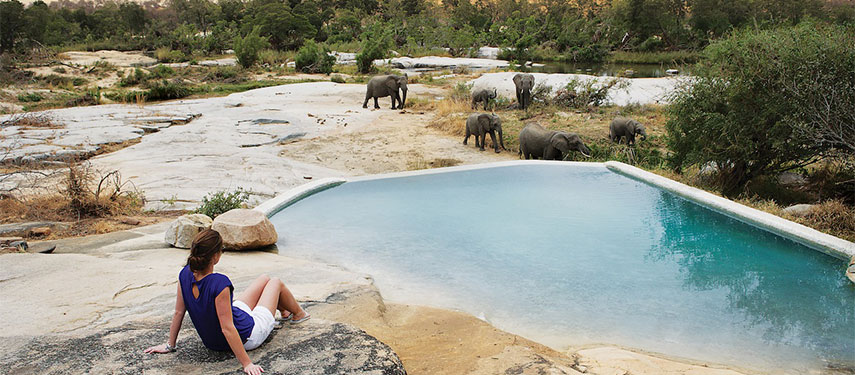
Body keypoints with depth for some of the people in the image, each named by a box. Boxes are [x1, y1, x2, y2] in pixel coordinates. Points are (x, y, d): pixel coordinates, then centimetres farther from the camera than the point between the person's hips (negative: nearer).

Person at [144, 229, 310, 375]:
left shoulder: (185, 274, -17)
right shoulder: (219, 283, -38)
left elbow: (179, 312, -6)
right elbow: (227, 329, -35)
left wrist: (170, 345, 8)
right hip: (247, 338, -7)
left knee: (264, 279, 23)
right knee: (276, 282, 17)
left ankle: (285, 312, 55)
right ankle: (298, 314, 48)